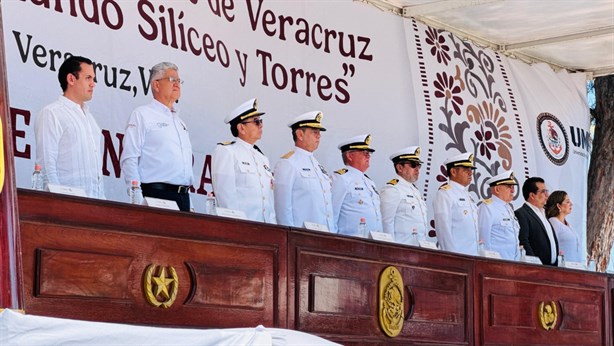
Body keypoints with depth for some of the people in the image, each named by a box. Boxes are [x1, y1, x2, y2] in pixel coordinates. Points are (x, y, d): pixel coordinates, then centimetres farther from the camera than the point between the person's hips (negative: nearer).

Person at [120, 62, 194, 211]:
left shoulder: (180, 122, 24)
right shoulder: (142, 115, 3)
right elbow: (129, 160, -7)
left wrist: (190, 205, 18)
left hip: (183, 198, 6)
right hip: (156, 195, -6)